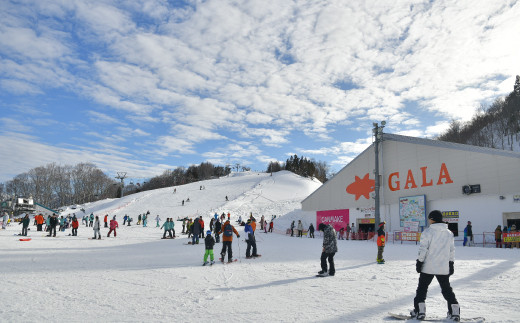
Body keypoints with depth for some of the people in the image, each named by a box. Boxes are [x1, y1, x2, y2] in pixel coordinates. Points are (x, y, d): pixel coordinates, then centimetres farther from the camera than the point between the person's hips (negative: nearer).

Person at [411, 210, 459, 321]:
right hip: (444, 267, 5)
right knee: (446, 289, 16)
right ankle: (454, 312, 14)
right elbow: (452, 250, 14)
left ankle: (419, 311, 4)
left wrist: (419, 262, -5)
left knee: (422, 287, 5)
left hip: (428, 267, -5)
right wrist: (451, 263, 22)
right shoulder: (449, 233, 8)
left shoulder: (428, 232, -10)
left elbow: (423, 249, -13)